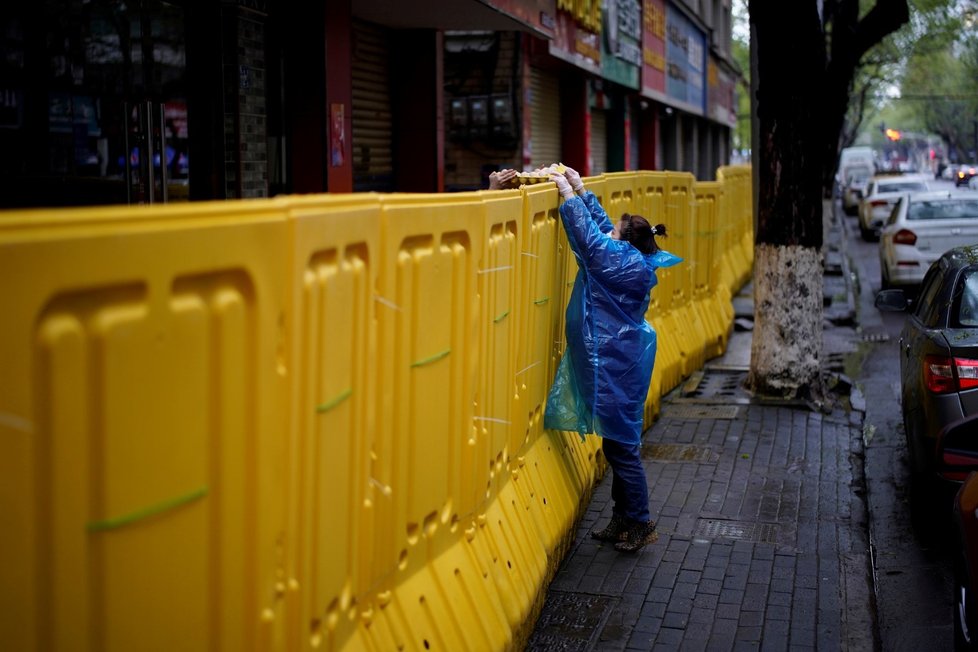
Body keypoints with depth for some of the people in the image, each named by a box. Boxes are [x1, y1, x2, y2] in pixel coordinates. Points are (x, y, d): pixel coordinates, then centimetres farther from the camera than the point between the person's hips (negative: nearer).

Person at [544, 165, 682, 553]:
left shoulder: (624, 262, -18)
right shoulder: (635, 262, 7)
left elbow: (589, 235, -16)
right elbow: (600, 225, 18)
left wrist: (568, 194, -6)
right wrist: (580, 189, 20)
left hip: (616, 367, -10)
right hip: (618, 361, 10)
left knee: (621, 446, -1)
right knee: (619, 444, 15)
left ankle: (639, 524, 9)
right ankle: (623, 518, 25)